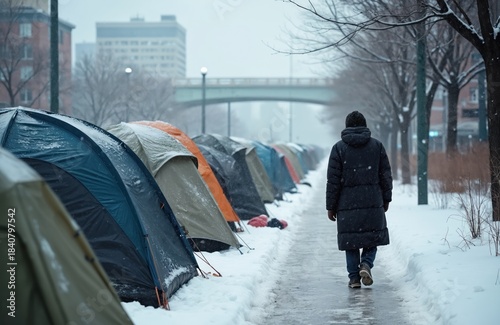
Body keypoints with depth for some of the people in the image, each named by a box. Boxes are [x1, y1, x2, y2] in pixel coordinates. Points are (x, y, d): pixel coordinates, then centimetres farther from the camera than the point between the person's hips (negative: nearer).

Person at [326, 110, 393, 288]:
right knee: (371, 237, 13)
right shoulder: (377, 145, 3)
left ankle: (354, 277, 5)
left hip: (347, 203, -1)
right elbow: (386, 175, 4)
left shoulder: (339, 148, -2)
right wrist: (386, 199, 14)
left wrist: (331, 206, 1)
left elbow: (333, 180, -4)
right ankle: (366, 264, -10)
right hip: (373, 203, 1)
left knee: (351, 240, 7)